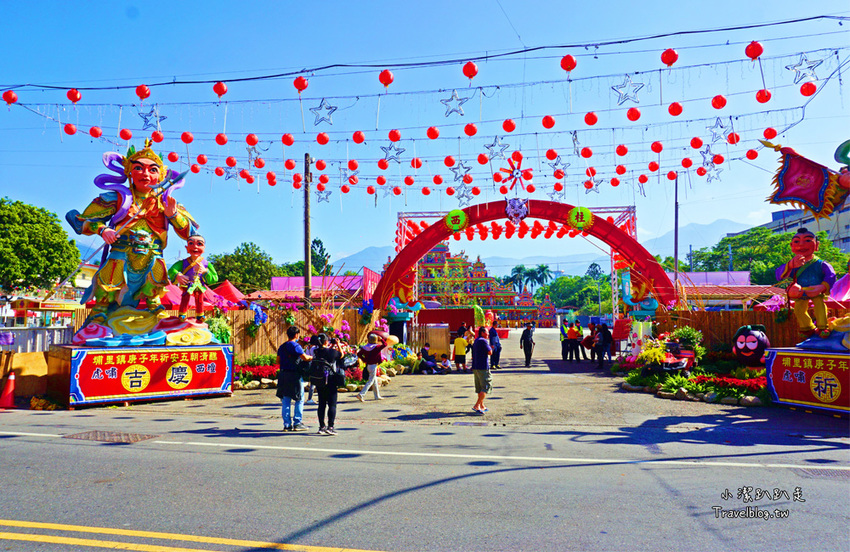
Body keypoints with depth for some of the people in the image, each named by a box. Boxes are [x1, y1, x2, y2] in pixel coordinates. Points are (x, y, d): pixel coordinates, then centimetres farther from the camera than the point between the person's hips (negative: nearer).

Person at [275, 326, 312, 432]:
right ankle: (297, 423, 2)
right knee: (299, 400, 3)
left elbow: (278, 361, 15)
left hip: (283, 375, 7)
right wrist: (313, 357, -2)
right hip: (295, 375, -7)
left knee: (285, 400, 9)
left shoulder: (281, 347, 12)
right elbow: (305, 358, -19)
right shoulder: (295, 346, -11)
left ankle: (287, 424, 11)